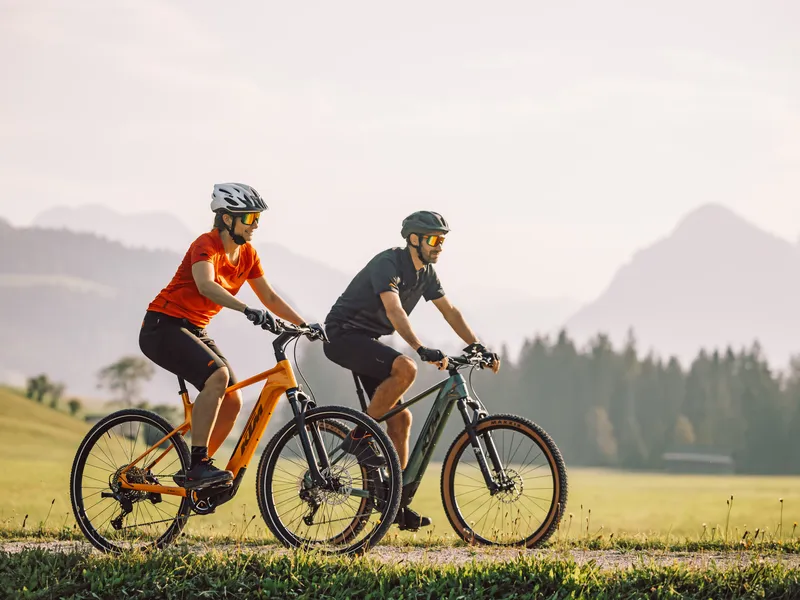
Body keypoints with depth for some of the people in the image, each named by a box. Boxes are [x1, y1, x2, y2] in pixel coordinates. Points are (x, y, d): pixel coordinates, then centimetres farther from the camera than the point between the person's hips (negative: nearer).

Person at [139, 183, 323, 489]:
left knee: (232, 402, -3)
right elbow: (206, 285, -40)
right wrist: (248, 310, -52)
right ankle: (198, 466, -29)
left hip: (194, 331, 9)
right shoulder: (207, 245, -20)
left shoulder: (247, 254, 4)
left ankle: (193, 474, 9)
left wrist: (304, 325, -2)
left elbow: (269, 297, 10)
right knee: (218, 375, -31)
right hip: (163, 326, -9)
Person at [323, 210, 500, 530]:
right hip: (343, 336, -9)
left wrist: (478, 345, 1)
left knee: (400, 419, 2)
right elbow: (394, 309, -35)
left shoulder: (425, 272, 7)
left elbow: (449, 311, 13)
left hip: (368, 341, 9)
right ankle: (359, 437, -20)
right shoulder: (388, 263, -21)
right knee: (405, 368, -33)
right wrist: (422, 349, -46)